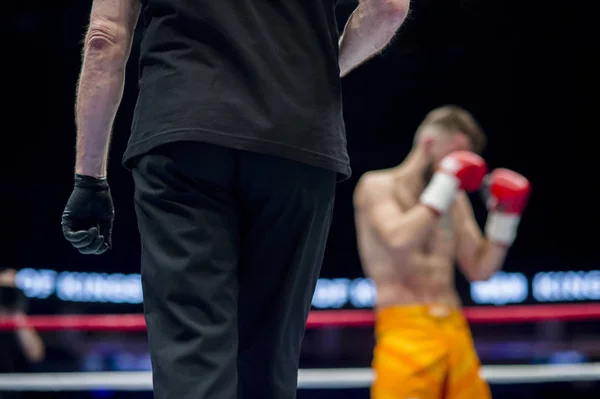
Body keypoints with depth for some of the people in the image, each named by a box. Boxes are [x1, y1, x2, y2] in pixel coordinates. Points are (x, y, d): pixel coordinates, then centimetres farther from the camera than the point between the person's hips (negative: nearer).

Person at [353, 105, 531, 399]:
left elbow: (479, 270, 18)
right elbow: (399, 240, -18)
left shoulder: (455, 199, 19)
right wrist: (444, 187, -11)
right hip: (405, 328, -6)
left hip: (454, 330, 6)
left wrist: (505, 215, 8)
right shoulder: (377, 186, 2)